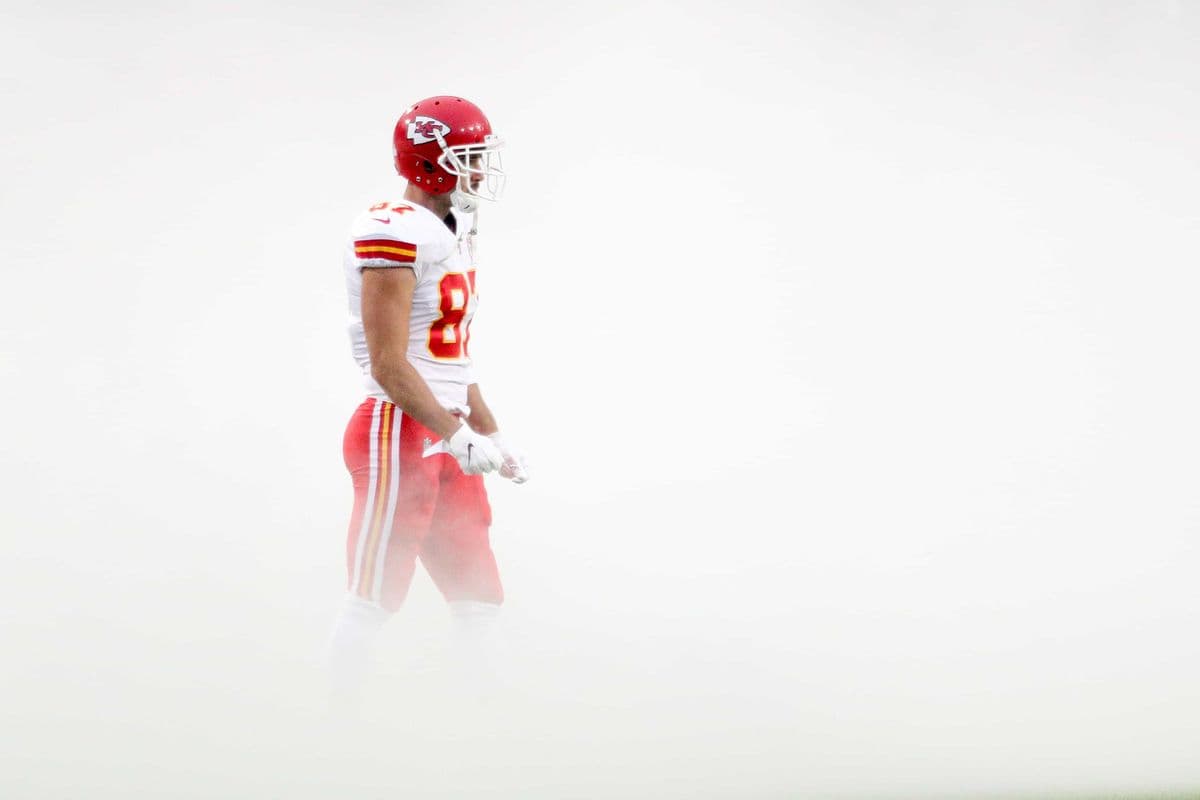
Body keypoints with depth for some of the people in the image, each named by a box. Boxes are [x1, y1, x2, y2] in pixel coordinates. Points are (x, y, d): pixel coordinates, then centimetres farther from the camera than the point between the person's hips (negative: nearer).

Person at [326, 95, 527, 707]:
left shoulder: (452, 235, 14)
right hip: (399, 434, -9)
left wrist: (494, 437, 18)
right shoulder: (396, 233, -15)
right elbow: (388, 364, -19)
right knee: (372, 604, -3)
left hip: (445, 438, 10)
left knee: (482, 604, 10)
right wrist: (458, 436, -20)